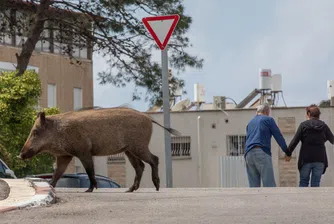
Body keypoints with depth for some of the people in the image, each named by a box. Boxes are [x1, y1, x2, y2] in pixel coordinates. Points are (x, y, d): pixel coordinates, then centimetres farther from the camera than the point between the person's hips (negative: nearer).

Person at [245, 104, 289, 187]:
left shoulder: (250, 123, 25)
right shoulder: (268, 119, 7)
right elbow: (278, 136, 5)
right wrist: (287, 152, 12)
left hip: (248, 154, 6)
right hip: (262, 153, -6)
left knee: (253, 186, 4)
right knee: (269, 185, -11)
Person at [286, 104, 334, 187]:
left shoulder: (303, 125, -4)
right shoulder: (323, 126, 3)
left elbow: (295, 141, -5)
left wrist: (288, 154, 4)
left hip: (306, 158, -2)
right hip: (320, 158, 2)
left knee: (303, 182, 9)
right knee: (315, 183, 4)